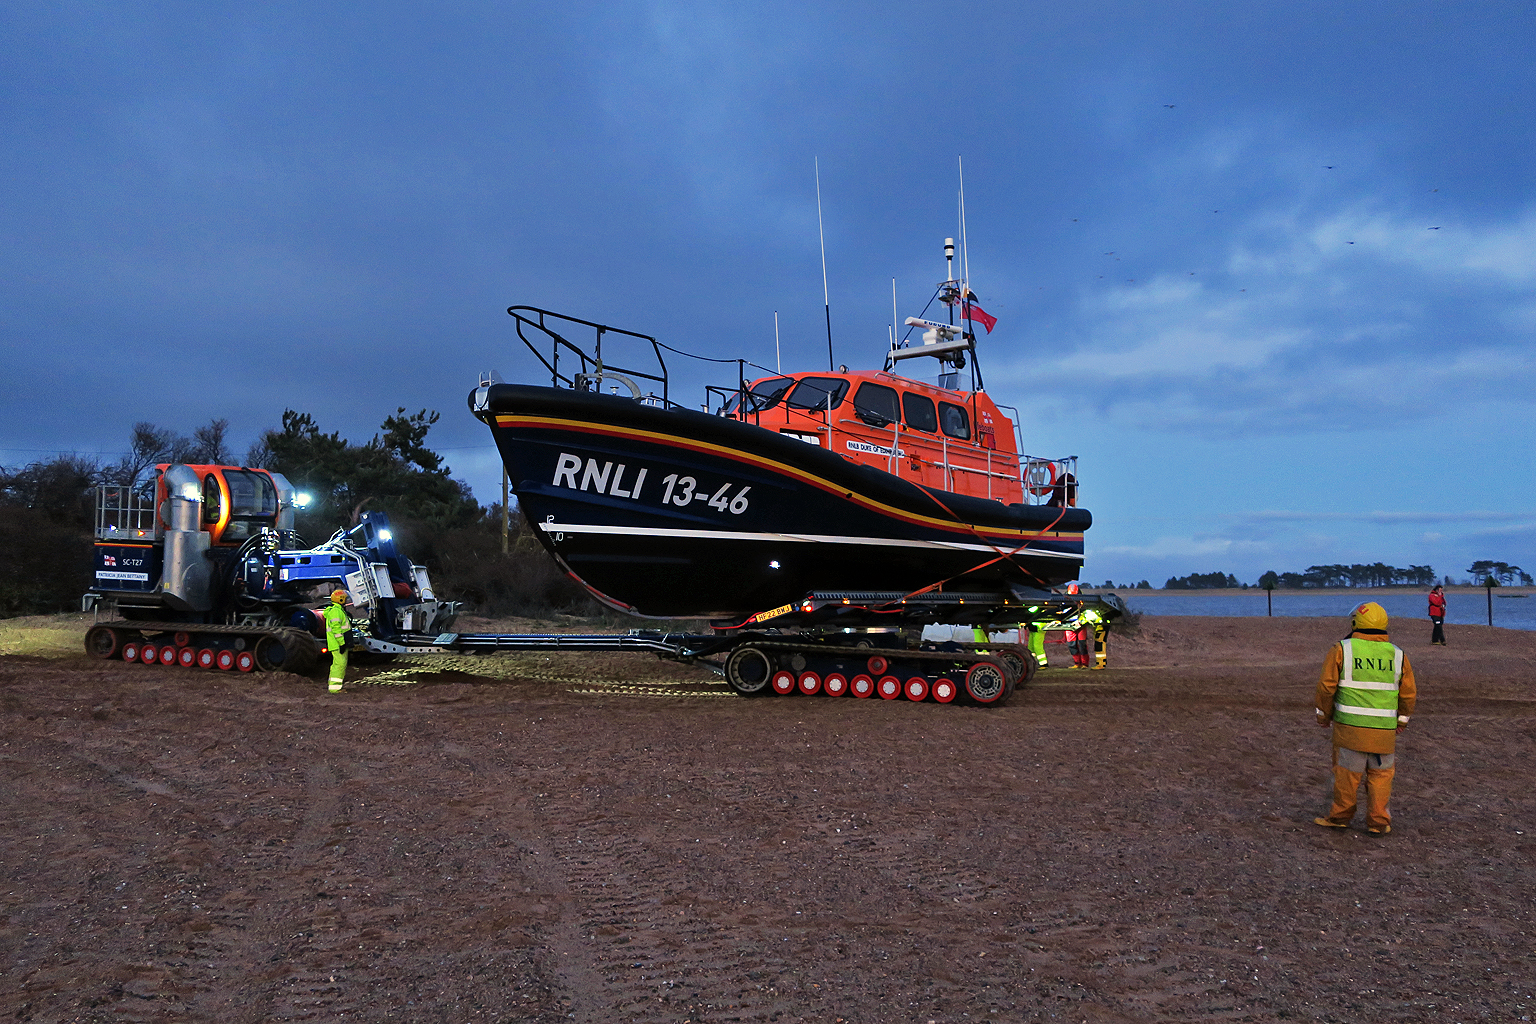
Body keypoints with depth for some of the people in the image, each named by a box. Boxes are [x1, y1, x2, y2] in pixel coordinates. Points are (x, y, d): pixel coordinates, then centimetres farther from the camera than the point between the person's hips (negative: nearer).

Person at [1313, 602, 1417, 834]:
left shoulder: (1342, 649, -6)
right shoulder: (1397, 654, 2)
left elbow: (1326, 686, -7)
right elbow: (1409, 693, 6)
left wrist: (1323, 715, 7)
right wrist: (1402, 720, 19)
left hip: (1349, 725, -2)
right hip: (1384, 728, 2)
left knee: (1347, 771, 8)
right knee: (1380, 773, 12)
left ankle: (1341, 815, 18)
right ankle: (1378, 822, 14)